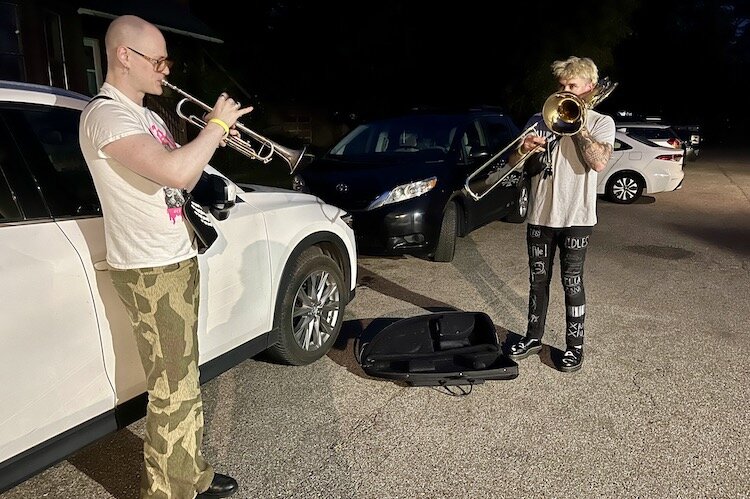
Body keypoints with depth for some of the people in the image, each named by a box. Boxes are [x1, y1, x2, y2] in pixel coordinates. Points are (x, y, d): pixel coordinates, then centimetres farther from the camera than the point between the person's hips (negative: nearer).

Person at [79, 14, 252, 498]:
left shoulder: (148, 116, 16)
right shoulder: (106, 115, -16)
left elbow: (183, 181, 18)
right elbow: (175, 172, -32)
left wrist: (209, 141, 2)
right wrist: (218, 123, -17)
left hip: (178, 260, 9)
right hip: (152, 272, -9)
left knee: (184, 379, 17)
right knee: (174, 390, -3)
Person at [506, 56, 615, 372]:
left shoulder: (601, 123, 2)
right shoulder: (541, 119, 9)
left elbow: (599, 162, -18)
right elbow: (513, 161, 6)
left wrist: (577, 124, -13)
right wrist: (524, 149, -16)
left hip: (576, 217, -3)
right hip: (540, 215, 3)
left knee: (572, 283, 2)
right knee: (538, 280, 12)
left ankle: (575, 346, 17)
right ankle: (533, 337, 26)